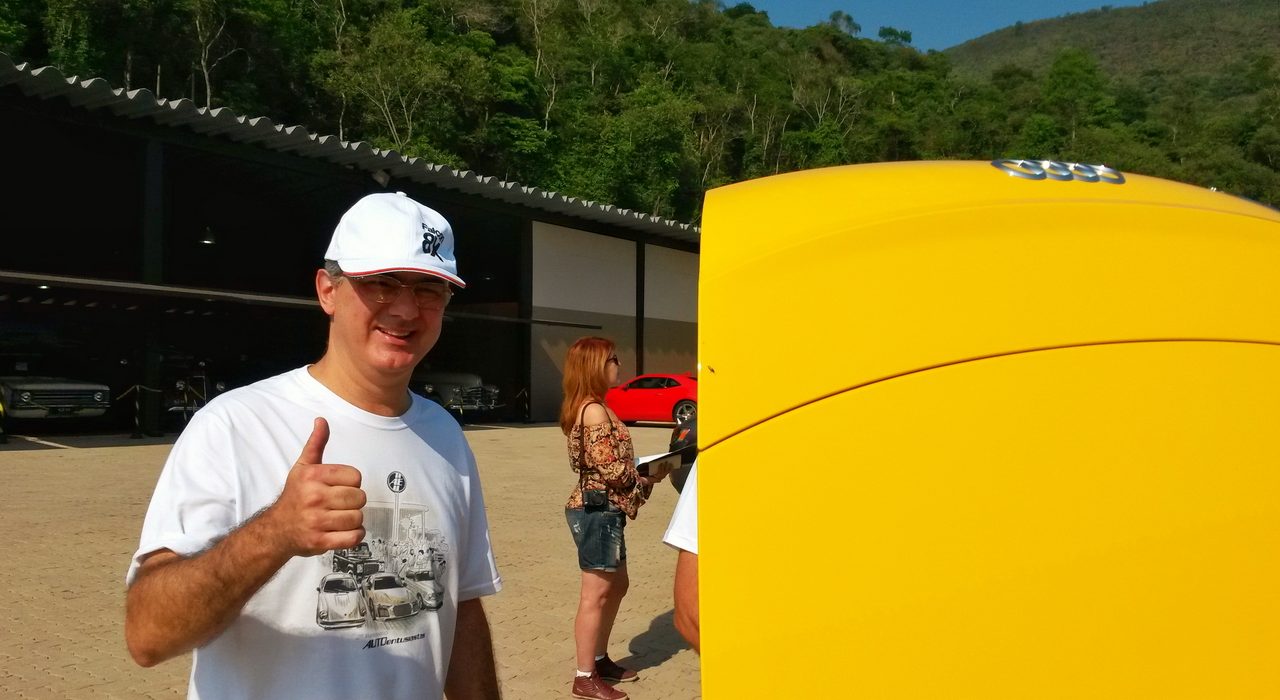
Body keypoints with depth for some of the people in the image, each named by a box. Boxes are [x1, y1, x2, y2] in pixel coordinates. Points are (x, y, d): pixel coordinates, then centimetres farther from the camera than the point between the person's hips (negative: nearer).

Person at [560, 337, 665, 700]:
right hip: (598, 510, -10)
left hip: (602, 509, 10)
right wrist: (650, 476, -5)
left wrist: (643, 473, 4)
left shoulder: (587, 408, 13)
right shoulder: (595, 412, -18)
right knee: (597, 593, -2)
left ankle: (599, 660, 31)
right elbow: (613, 470, -20)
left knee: (616, 585, 20)